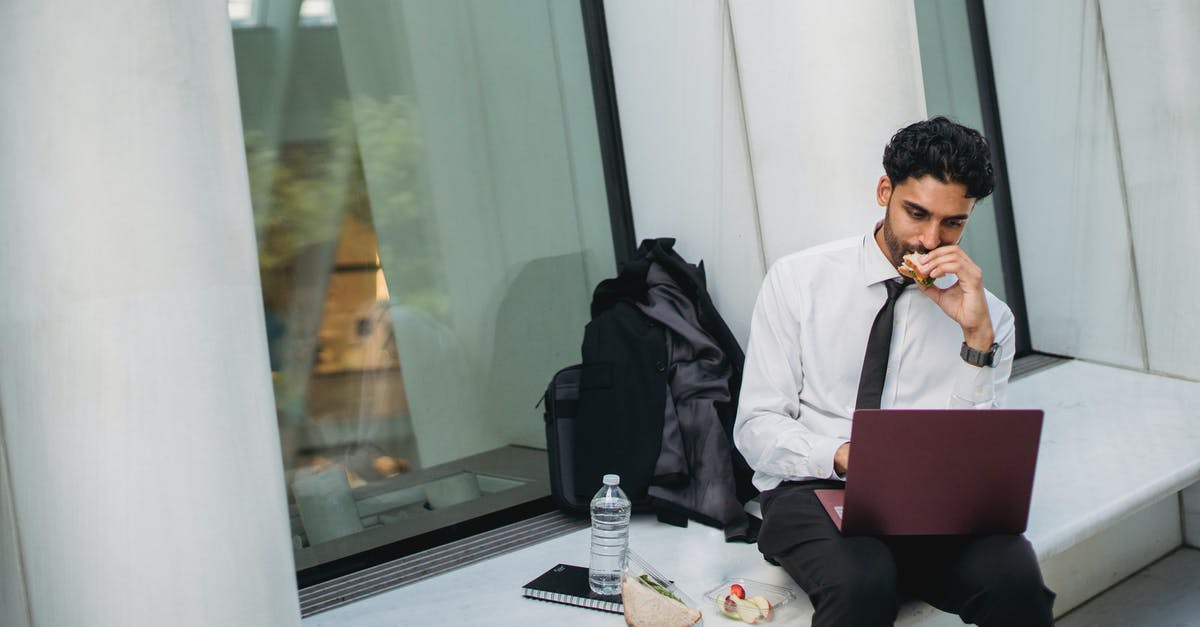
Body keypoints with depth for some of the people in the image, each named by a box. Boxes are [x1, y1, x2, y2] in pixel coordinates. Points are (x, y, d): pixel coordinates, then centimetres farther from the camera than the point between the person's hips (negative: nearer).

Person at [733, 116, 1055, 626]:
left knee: (1012, 573, -30)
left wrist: (977, 335, -14)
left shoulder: (986, 314, 6)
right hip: (811, 489, -1)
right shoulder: (797, 280, 2)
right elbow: (755, 428, -2)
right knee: (861, 580, -34)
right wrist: (841, 456, -21)